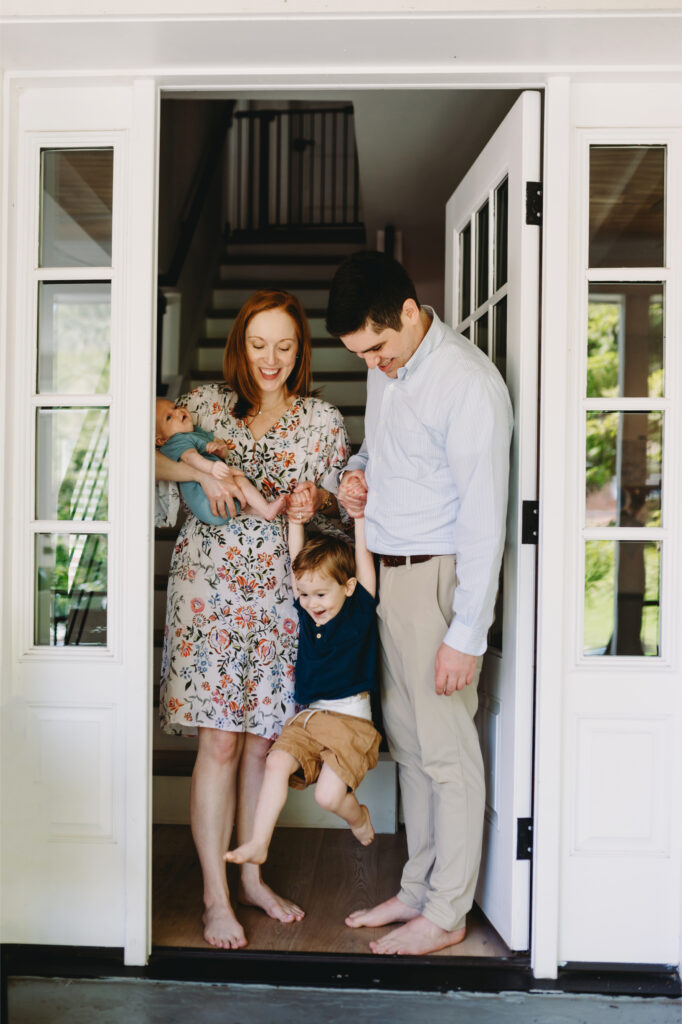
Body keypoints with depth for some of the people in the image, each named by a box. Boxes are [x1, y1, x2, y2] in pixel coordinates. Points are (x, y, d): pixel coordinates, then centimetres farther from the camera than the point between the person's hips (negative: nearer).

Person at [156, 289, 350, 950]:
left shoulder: (324, 422, 7)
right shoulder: (207, 403, 4)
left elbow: (337, 510, 10)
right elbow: (149, 458, 2)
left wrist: (316, 501, -13)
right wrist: (200, 470, -15)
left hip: (280, 596, 2)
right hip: (208, 589, -2)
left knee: (262, 740, 9)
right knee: (219, 742, -2)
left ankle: (252, 877, 27)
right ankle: (216, 897, 10)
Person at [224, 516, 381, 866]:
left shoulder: (360, 610, -3)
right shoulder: (308, 612, 9)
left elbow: (363, 555, -4)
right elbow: (296, 558, 11)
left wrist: (359, 513, 2)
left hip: (350, 720, -5)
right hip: (308, 717, 5)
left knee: (328, 794, -13)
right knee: (277, 762, -16)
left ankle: (360, 818, 20)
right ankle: (258, 843, -6)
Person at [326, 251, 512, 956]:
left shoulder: (468, 384, -19)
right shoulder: (387, 366, 8)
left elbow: (483, 519, -20)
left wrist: (466, 634, -19)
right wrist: (358, 469, 3)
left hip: (436, 576, -8)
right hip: (384, 574, 9)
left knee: (446, 751, 2)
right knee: (406, 742, 15)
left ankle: (447, 914, 18)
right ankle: (417, 889, 30)